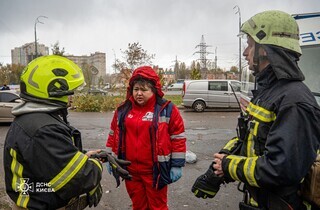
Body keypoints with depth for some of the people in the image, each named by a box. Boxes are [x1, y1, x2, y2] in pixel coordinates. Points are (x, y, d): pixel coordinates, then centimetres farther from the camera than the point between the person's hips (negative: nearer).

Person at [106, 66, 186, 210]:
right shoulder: (123, 110, 3)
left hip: (155, 171, -4)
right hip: (130, 170, 4)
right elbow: (113, 135, 12)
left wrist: (177, 165, -7)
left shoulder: (167, 109, -9)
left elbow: (178, 138, -7)